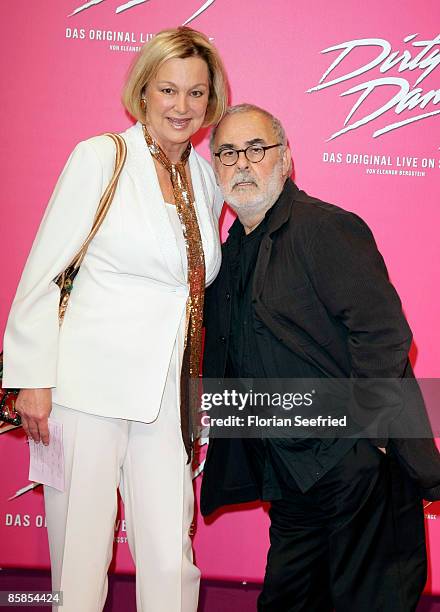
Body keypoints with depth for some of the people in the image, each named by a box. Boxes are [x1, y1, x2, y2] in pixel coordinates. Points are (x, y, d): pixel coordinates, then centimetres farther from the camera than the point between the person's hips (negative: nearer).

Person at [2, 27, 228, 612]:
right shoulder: (101, 157, -3)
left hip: (164, 396, 4)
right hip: (87, 385, -4)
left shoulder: (210, 180, 11)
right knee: (80, 559, 4)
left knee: (172, 562, 3)